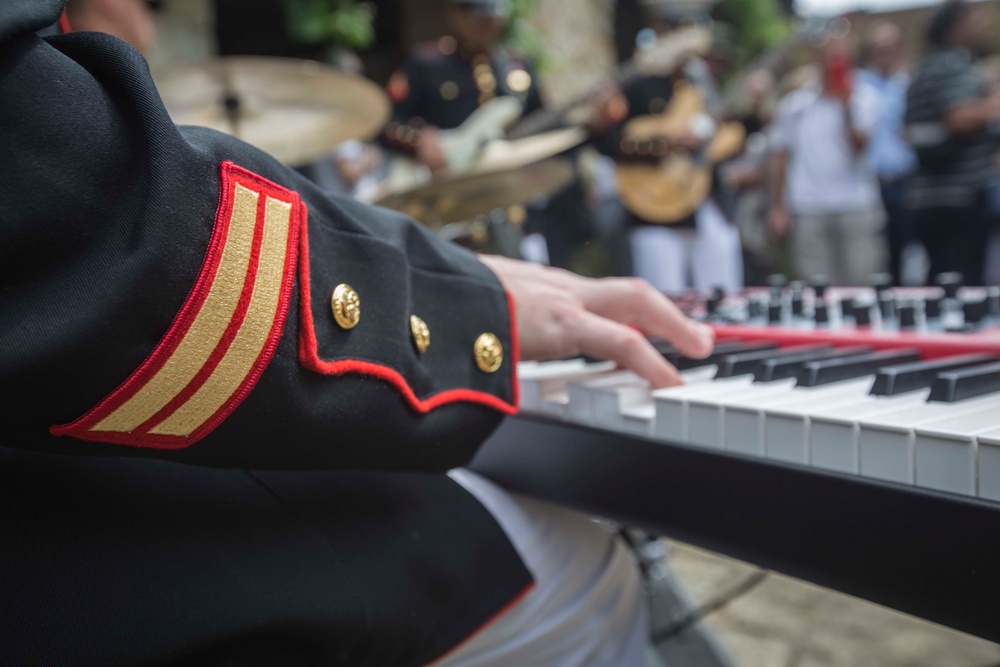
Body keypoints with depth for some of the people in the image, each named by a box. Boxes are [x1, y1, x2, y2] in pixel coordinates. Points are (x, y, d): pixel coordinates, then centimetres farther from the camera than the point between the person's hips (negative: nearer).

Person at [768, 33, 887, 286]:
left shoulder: (863, 97, 6)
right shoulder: (794, 103, 9)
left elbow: (859, 146, -6)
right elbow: (779, 157, 12)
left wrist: (847, 108, -18)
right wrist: (777, 207, 8)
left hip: (857, 209, 0)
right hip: (809, 212, 1)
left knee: (863, 282, -3)